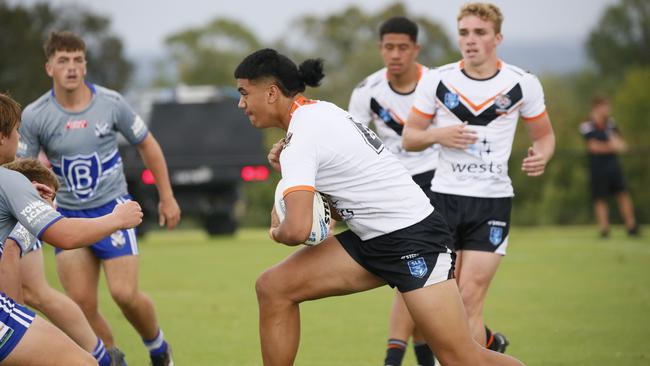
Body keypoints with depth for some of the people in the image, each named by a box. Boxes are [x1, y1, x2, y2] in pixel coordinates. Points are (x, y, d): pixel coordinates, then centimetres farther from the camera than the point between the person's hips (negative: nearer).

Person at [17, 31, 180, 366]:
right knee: (81, 303, -9)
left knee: (125, 294, -13)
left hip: (113, 209, -1)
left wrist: (167, 197, 8)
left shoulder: (110, 103, -8)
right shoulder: (34, 116, -9)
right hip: (68, 216, 1)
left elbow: (147, 145, 6)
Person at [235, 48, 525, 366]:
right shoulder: (319, 111, 9)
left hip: (412, 235, -10)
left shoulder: (301, 138, -19)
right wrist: (287, 168, 4)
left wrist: (276, 231, -5)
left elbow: (297, 230, -29)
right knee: (274, 287, 0)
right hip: (372, 239, 10)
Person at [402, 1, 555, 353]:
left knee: (468, 301, -10)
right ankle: (489, 344, 33)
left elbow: (544, 135, 12)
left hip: (493, 201, -2)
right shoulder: (436, 80, -1)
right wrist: (437, 134, -15)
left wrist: (541, 155, -11)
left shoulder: (523, 84, -2)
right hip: (445, 196, 2)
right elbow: (409, 137, 6)